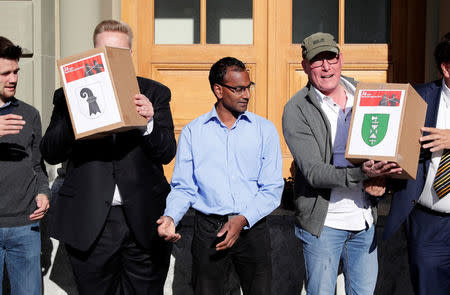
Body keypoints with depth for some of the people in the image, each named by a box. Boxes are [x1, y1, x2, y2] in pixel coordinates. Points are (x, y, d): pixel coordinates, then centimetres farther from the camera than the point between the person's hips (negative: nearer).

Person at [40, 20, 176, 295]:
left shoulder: (155, 93, 6)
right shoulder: (70, 95, 5)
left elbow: (167, 153, 1)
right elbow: (50, 154, -1)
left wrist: (149, 122, -19)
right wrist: (73, 115, -17)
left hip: (144, 222, 1)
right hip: (89, 225, 0)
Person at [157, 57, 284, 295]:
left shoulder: (265, 130, 4)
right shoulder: (192, 132, 5)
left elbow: (272, 189, 0)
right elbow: (183, 187, 4)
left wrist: (242, 220, -14)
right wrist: (170, 217, -16)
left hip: (252, 228, 1)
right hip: (208, 230, 0)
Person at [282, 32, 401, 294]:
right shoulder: (297, 110, -11)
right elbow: (314, 173, -19)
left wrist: (381, 173, -7)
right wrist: (361, 173, -33)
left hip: (365, 220, 5)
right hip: (323, 222, -4)